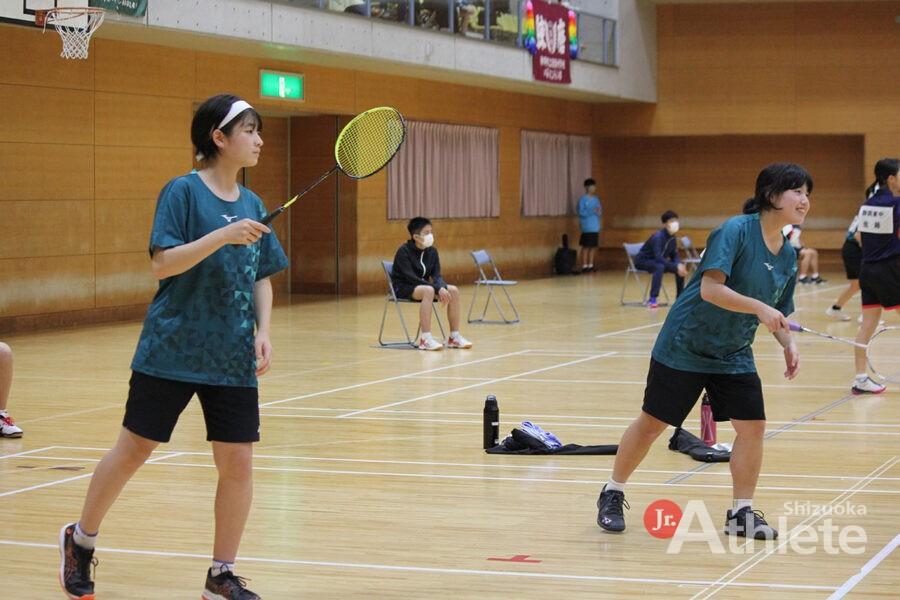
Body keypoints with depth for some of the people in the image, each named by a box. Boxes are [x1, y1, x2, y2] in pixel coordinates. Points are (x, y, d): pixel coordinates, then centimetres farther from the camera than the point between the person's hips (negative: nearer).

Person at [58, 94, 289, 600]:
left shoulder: (253, 205, 9)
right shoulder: (183, 192, -8)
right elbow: (162, 263, -16)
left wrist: (263, 331, 0)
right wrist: (222, 236, -26)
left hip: (232, 358, 5)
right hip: (171, 350, -5)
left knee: (238, 462, -1)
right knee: (134, 450, 6)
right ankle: (81, 539, 29)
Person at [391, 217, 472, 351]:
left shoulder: (432, 251, 2)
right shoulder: (403, 251, -17)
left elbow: (436, 275, -3)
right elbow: (411, 277, -25)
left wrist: (441, 288, -27)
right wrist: (437, 289, -31)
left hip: (422, 285, 7)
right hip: (402, 288, -7)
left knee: (453, 291, -14)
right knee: (428, 291, -37)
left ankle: (455, 336, -8)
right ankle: (425, 339, -39)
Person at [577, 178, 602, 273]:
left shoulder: (596, 199, 12)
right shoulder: (583, 199, -7)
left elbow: (599, 210, 16)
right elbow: (581, 212, -13)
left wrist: (599, 212, -8)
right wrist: (592, 211, -22)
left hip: (595, 227, 6)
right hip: (587, 228, -6)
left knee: (593, 247, 8)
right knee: (586, 246, -3)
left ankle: (590, 265, 16)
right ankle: (584, 266, 0)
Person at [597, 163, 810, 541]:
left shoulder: (788, 256, 2)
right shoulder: (735, 231, -20)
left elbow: (777, 313, 11)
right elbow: (710, 288, -28)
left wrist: (788, 343, -7)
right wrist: (758, 307, -35)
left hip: (734, 355, 6)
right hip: (684, 348, -6)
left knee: (752, 425, -5)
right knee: (652, 423, 4)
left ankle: (742, 513, 8)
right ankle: (613, 495, 23)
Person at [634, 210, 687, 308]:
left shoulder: (672, 238, -2)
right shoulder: (658, 237, -27)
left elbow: (675, 255, 3)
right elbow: (658, 257, -36)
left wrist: (679, 265, -20)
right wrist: (676, 267, -37)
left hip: (656, 261, 8)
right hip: (642, 261, -8)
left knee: (680, 268, -6)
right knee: (660, 267, -37)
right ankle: (652, 299, -37)